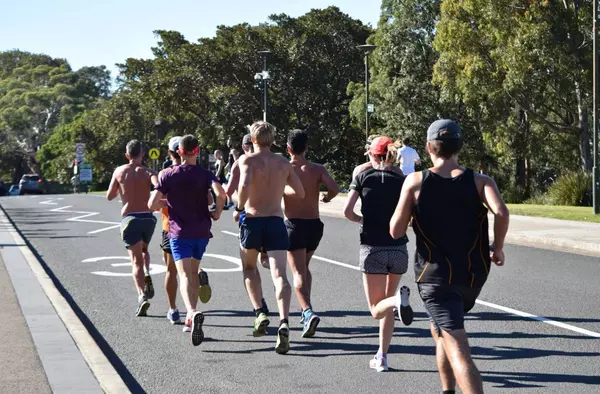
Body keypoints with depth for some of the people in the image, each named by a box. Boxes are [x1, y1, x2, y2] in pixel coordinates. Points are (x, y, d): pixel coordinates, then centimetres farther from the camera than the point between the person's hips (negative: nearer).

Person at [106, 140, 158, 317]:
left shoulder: (119, 171, 6)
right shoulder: (148, 172, 3)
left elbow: (109, 196, 14)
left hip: (129, 218, -1)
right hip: (148, 217, 1)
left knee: (136, 260, -4)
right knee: (144, 250, 27)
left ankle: (142, 296, -21)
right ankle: (147, 275, -1)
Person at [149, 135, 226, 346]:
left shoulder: (168, 176, -1)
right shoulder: (205, 174, -1)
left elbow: (152, 204, -8)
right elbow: (220, 193, -20)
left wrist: (167, 203, 12)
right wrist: (217, 213, -3)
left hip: (179, 232, -2)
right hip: (201, 231, 2)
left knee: (185, 275, -11)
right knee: (193, 273, 19)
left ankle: (193, 313, -38)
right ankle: (190, 320, 25)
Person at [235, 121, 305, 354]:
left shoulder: (247, 160, -2)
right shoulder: (284, 163, 10)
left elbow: (244, 185, -21)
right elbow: (300, 193, 15)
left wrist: (239, 208, -6)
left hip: (252, 220, -1)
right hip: (276, 221, 2)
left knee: (249, 268, 23)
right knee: (279, 275, -8)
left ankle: (260, 313, 8)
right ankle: (284, 322, -29)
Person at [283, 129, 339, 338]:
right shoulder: (318, 169, 1)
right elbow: (334, 188, -13)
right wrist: (326, 198, 8)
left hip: (294, 224, -3)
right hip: (314, 224, 3)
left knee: (298, 272, -6)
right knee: (304, 267, 24)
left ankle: (308, 312, -28)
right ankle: (307, 311, 21)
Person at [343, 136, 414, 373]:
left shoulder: (363, 177, 2)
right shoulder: (402, 181, 5)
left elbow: (347, 211, -7)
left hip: (372, 249, -2)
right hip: (398, 249, 2)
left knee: (377, 309, 5)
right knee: (387, 305, 19)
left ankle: (399, 298, -28)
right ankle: (382, 357, 16)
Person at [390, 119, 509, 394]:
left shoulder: (415, 182, -3)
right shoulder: (480, 181, -1)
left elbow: (396, 231, -4)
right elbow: (501, 212, -19)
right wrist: (498, 247, -3)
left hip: (435, 276, -4)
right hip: (473, 275, 4)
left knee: (457, 350, -10)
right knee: (441, 331, 30)